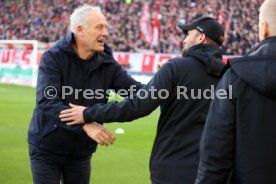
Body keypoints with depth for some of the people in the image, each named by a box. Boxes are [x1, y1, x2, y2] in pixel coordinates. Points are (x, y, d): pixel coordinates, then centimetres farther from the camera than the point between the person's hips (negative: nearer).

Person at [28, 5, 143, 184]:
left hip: (81, 152, 4)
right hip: (46, 148, -4)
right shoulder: (53, 58, -15)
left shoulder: (107, 64, -4)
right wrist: (85, 124, -41)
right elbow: (47, 102, -28)